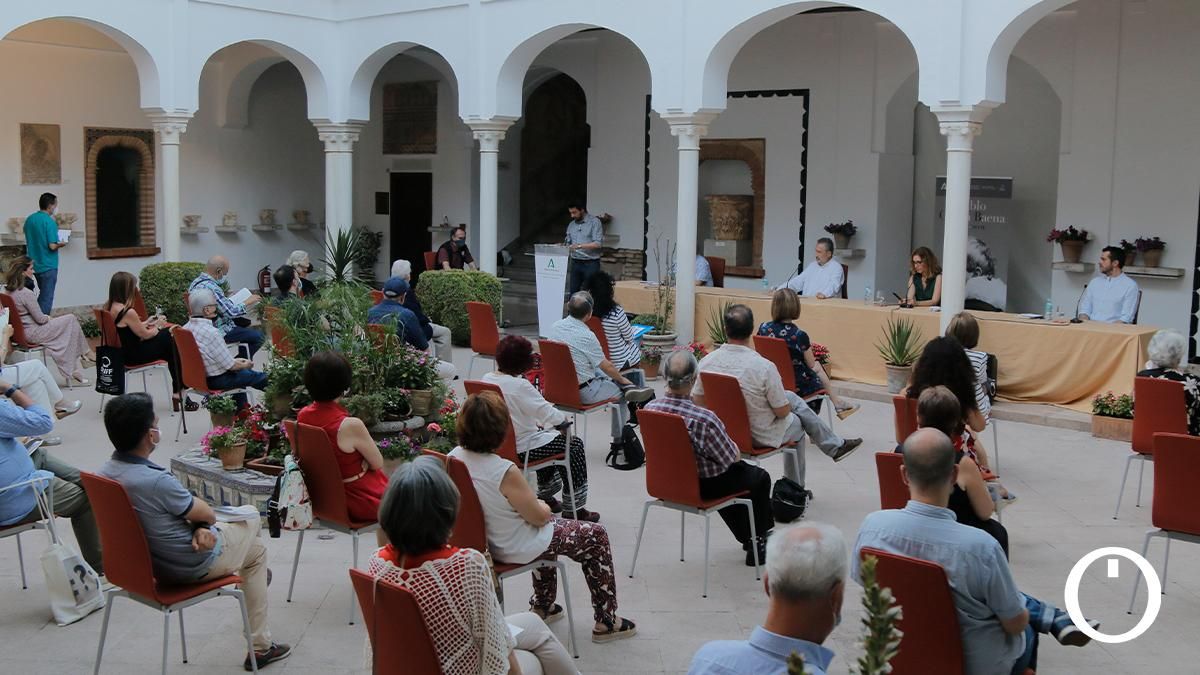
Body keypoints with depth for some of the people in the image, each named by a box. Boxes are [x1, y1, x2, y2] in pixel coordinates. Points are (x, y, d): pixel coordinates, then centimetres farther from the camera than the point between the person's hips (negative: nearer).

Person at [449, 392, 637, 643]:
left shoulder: (455, 457, -11)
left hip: (482, 540, 8)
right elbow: (539, 516, -20)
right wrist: (543, 506, 4)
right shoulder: (505, 472, -33)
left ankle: (542, 605, 46)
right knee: (596, 536, 11)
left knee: (549, 528, 37)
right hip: (515, 549, -8)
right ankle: (606, 622, 21)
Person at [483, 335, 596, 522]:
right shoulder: (519, 386, -25)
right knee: (574, 445, 8)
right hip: (521, 449, -9)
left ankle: (546, 495, 43)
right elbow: (548, 412, -19)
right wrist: (565, 419, 1)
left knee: (548, 436, 33)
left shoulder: (487, 379, 0)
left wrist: (536, 423, 13)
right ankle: (573, 508, 15)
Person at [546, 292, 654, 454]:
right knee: (620, 392, 16)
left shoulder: (555, 326, -4)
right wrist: (622, 380, 7)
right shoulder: (587, 336, -25)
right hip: (583, 392, -7)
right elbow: (607, 366, -13)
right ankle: (619, 440, 26)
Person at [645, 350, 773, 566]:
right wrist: (735, 449, 5)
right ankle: (756, 544, 34)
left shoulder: (649, 409, -16)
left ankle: (746, 537, 47)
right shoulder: (704, 419, -35)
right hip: (704, 487, -6)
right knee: (760, 477, 20)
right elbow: (732, 458, -20)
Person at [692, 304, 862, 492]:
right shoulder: (764, 367, -31)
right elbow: (783, 412, -19)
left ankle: (835, 446, 42)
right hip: (762, 436, -5)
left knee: (792, 397, 26)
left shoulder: (706, 363, -16)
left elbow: (698, 402, -2)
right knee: (797, 422, 29)